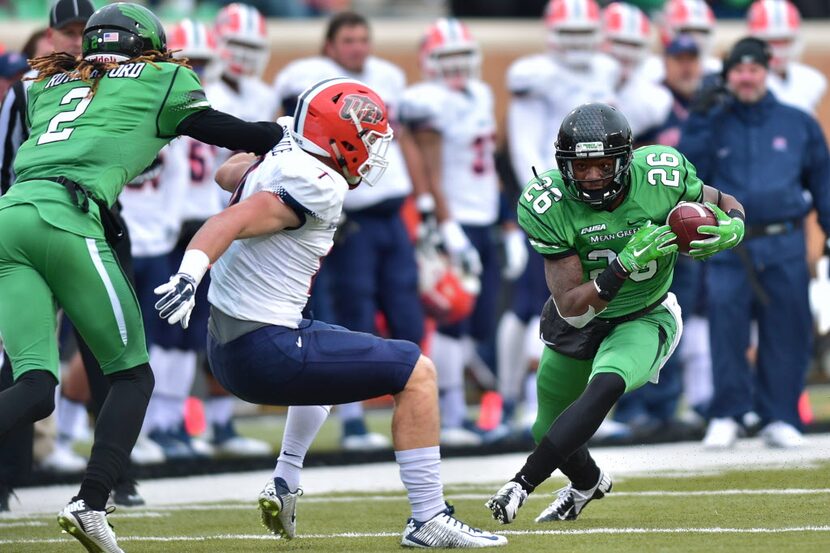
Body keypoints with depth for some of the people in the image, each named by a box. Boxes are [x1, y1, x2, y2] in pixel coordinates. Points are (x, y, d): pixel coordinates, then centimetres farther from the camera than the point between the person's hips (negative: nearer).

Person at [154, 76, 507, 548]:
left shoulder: (275, 163, 8)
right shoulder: (321, 188, -18)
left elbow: (228, 174, 31)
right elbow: (234, 221, -29)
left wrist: (275, 138, 41)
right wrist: (190, 274, -42)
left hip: (227, 346, 10)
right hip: (264, 354, -10)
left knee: (325, 361, 40)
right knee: (416, 373, -2)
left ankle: (285, 486, 30)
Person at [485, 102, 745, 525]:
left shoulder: (663, 178, -24)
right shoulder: (550, 207, -28)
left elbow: (725, 205, -3)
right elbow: (572, 309, -28)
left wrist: (729, 231, -27)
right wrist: (627, 263, -41)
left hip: (644, 320, -2)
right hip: (578, 320, 2)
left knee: (604, 386, -33)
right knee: (550, 431, 16)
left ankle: (521, 485, -28)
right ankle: (589, 483, 52)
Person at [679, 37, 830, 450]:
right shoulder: (713, 122, 9)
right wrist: (700, 124, -9)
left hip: (785, 249, 1)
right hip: (729, 250, -1)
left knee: (786, 336, 0)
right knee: (727, 333, -7)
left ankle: (779, 418, 8)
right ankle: (726, 416, 2)